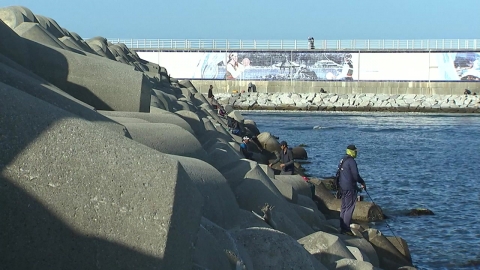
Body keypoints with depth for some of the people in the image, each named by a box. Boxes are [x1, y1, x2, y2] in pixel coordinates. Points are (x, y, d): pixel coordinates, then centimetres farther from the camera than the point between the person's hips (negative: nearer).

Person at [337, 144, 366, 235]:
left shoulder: (342, 160, 14)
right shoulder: (351, 161, -15)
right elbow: (355, 175, -18)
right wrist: (362, 183, -1)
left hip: (342, 187, 10)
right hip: (350, 188, -10)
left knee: (344, 208, 14)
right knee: (349, 208, -7)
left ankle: (342, 228, 17)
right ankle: (346, 229, -9)